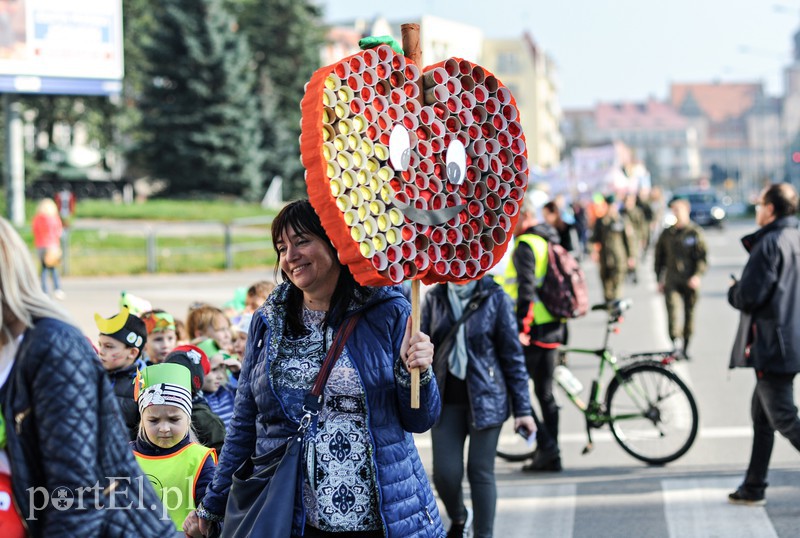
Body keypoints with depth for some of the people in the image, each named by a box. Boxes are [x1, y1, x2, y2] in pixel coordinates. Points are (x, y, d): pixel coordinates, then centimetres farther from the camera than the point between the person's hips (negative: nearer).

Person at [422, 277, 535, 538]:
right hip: (446, 400, 2)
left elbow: (512, 355, -1)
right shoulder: (434, 298, 4)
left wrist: (522, 409, -3)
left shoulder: (495, 299, -3)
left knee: (481, 472, 0)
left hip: (484, 399, -2)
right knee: (445, 473, -1)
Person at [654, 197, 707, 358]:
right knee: (672, 310, -18)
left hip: (690, 283, -1)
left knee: (689, 314, 6)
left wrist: (698, 275, -17)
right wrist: (659, 280, 14)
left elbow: (702, 256, -3)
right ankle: (676, 342, -26)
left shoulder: (695, 232, 1)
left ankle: (685, 347, 19)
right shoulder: (667, 234, 10)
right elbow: (659, 257, 18)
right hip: (671, 281, 1)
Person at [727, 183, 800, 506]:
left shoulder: (770, 244, -16)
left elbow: (747, 297, -19)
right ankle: (753, 488, 23)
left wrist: (732, 291, 1)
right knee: (761, 414, 17)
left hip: (774, 346, -9)